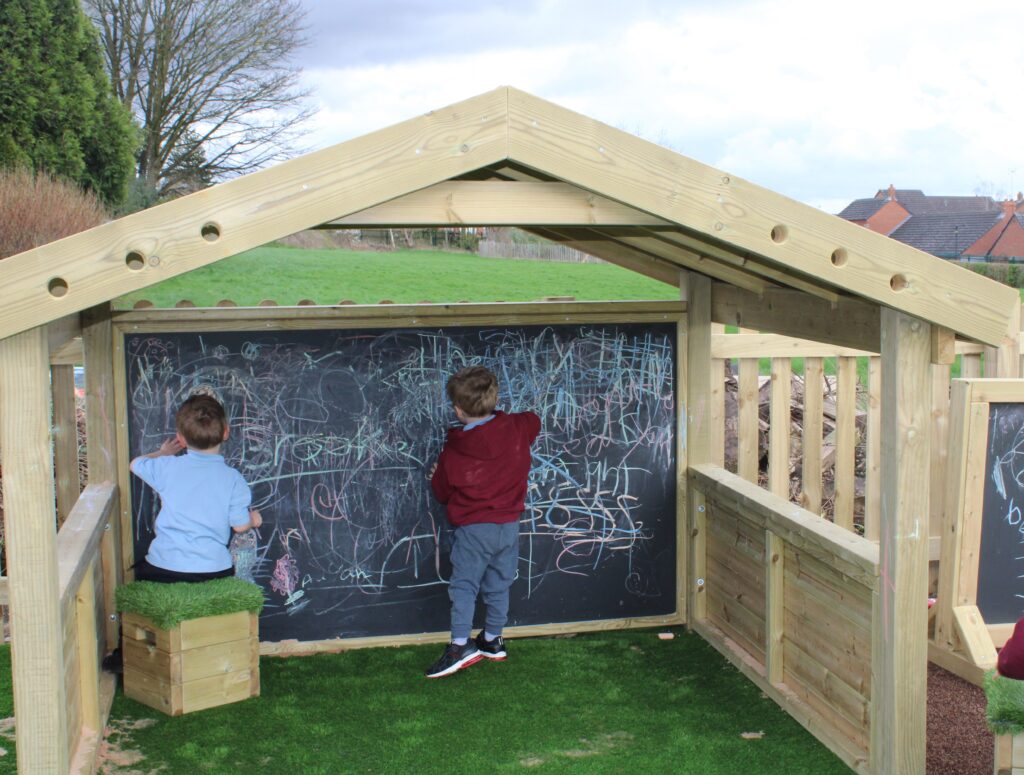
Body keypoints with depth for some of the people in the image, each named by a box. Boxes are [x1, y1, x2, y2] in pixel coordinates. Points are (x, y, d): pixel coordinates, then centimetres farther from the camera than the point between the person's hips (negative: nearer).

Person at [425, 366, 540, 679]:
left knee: (464, 586, 2)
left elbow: (442, 493, -1)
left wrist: (436, 476, 20)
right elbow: (534, 420, 20)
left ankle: (460, 644, -8)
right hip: (509, 525, 4)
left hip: (472, 528, -4)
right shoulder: (517, 428, -6)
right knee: (498, 586, 15)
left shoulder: (453, 450, -13)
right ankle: (492, 640, 26)